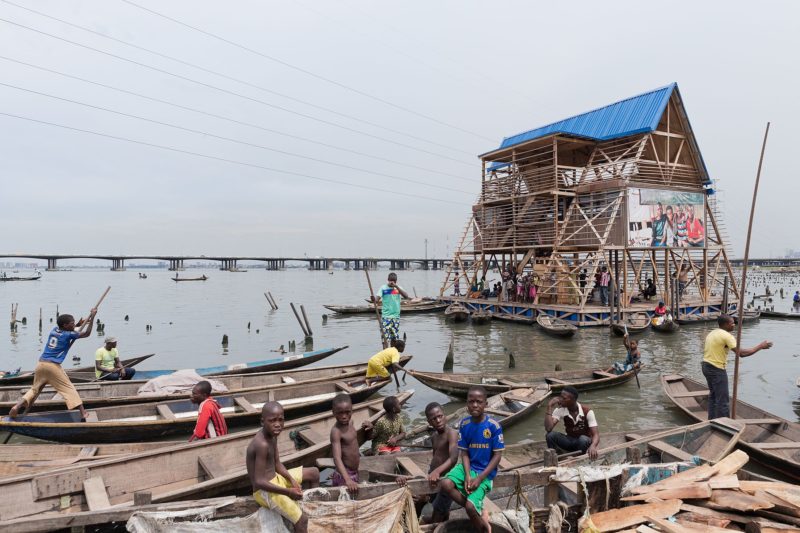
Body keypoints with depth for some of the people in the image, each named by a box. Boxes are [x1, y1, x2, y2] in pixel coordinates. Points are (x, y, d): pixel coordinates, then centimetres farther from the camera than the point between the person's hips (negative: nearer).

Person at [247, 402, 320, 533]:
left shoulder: (272, 435, -1)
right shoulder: (262, 444, -30)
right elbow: (259, 481, -28)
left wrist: (292, 480, -6)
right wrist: (287, 492, -25)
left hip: (275, 479, 9)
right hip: (265, 490, -9)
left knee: (314, 473, 17)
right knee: (302, 520, -18)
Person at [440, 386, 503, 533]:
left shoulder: (493, 426, -15)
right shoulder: (464, 424, -4)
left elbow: (497, 456, -11)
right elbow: (464, 452, 1)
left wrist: (479, 478, -17)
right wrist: (467, 475, -16)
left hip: (485, 472, -4)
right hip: (468, 467, 4)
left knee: (470, 506, -23)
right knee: (445, 484, -23)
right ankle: (479, 512, -5)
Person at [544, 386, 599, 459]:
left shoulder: (587, 411, -21)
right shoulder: (560, 410, -14)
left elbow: (596, 434, -28)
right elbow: (548, 429, -27)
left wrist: (593, 446, -50)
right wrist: (549, 407, -29)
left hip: (585, 442, -2)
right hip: (570, 441, 2)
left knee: (583, 439, -37)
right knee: (550, 435, -26)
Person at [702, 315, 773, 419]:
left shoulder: (711, 334, 11)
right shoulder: (727, 336, -16)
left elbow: (704, 351, 16)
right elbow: (741, 353, -22)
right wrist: (760, 346, -15)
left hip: (706, 366, 9)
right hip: (717, 369, -9)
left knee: (713, 395, 21)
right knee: (723, 401, -1)